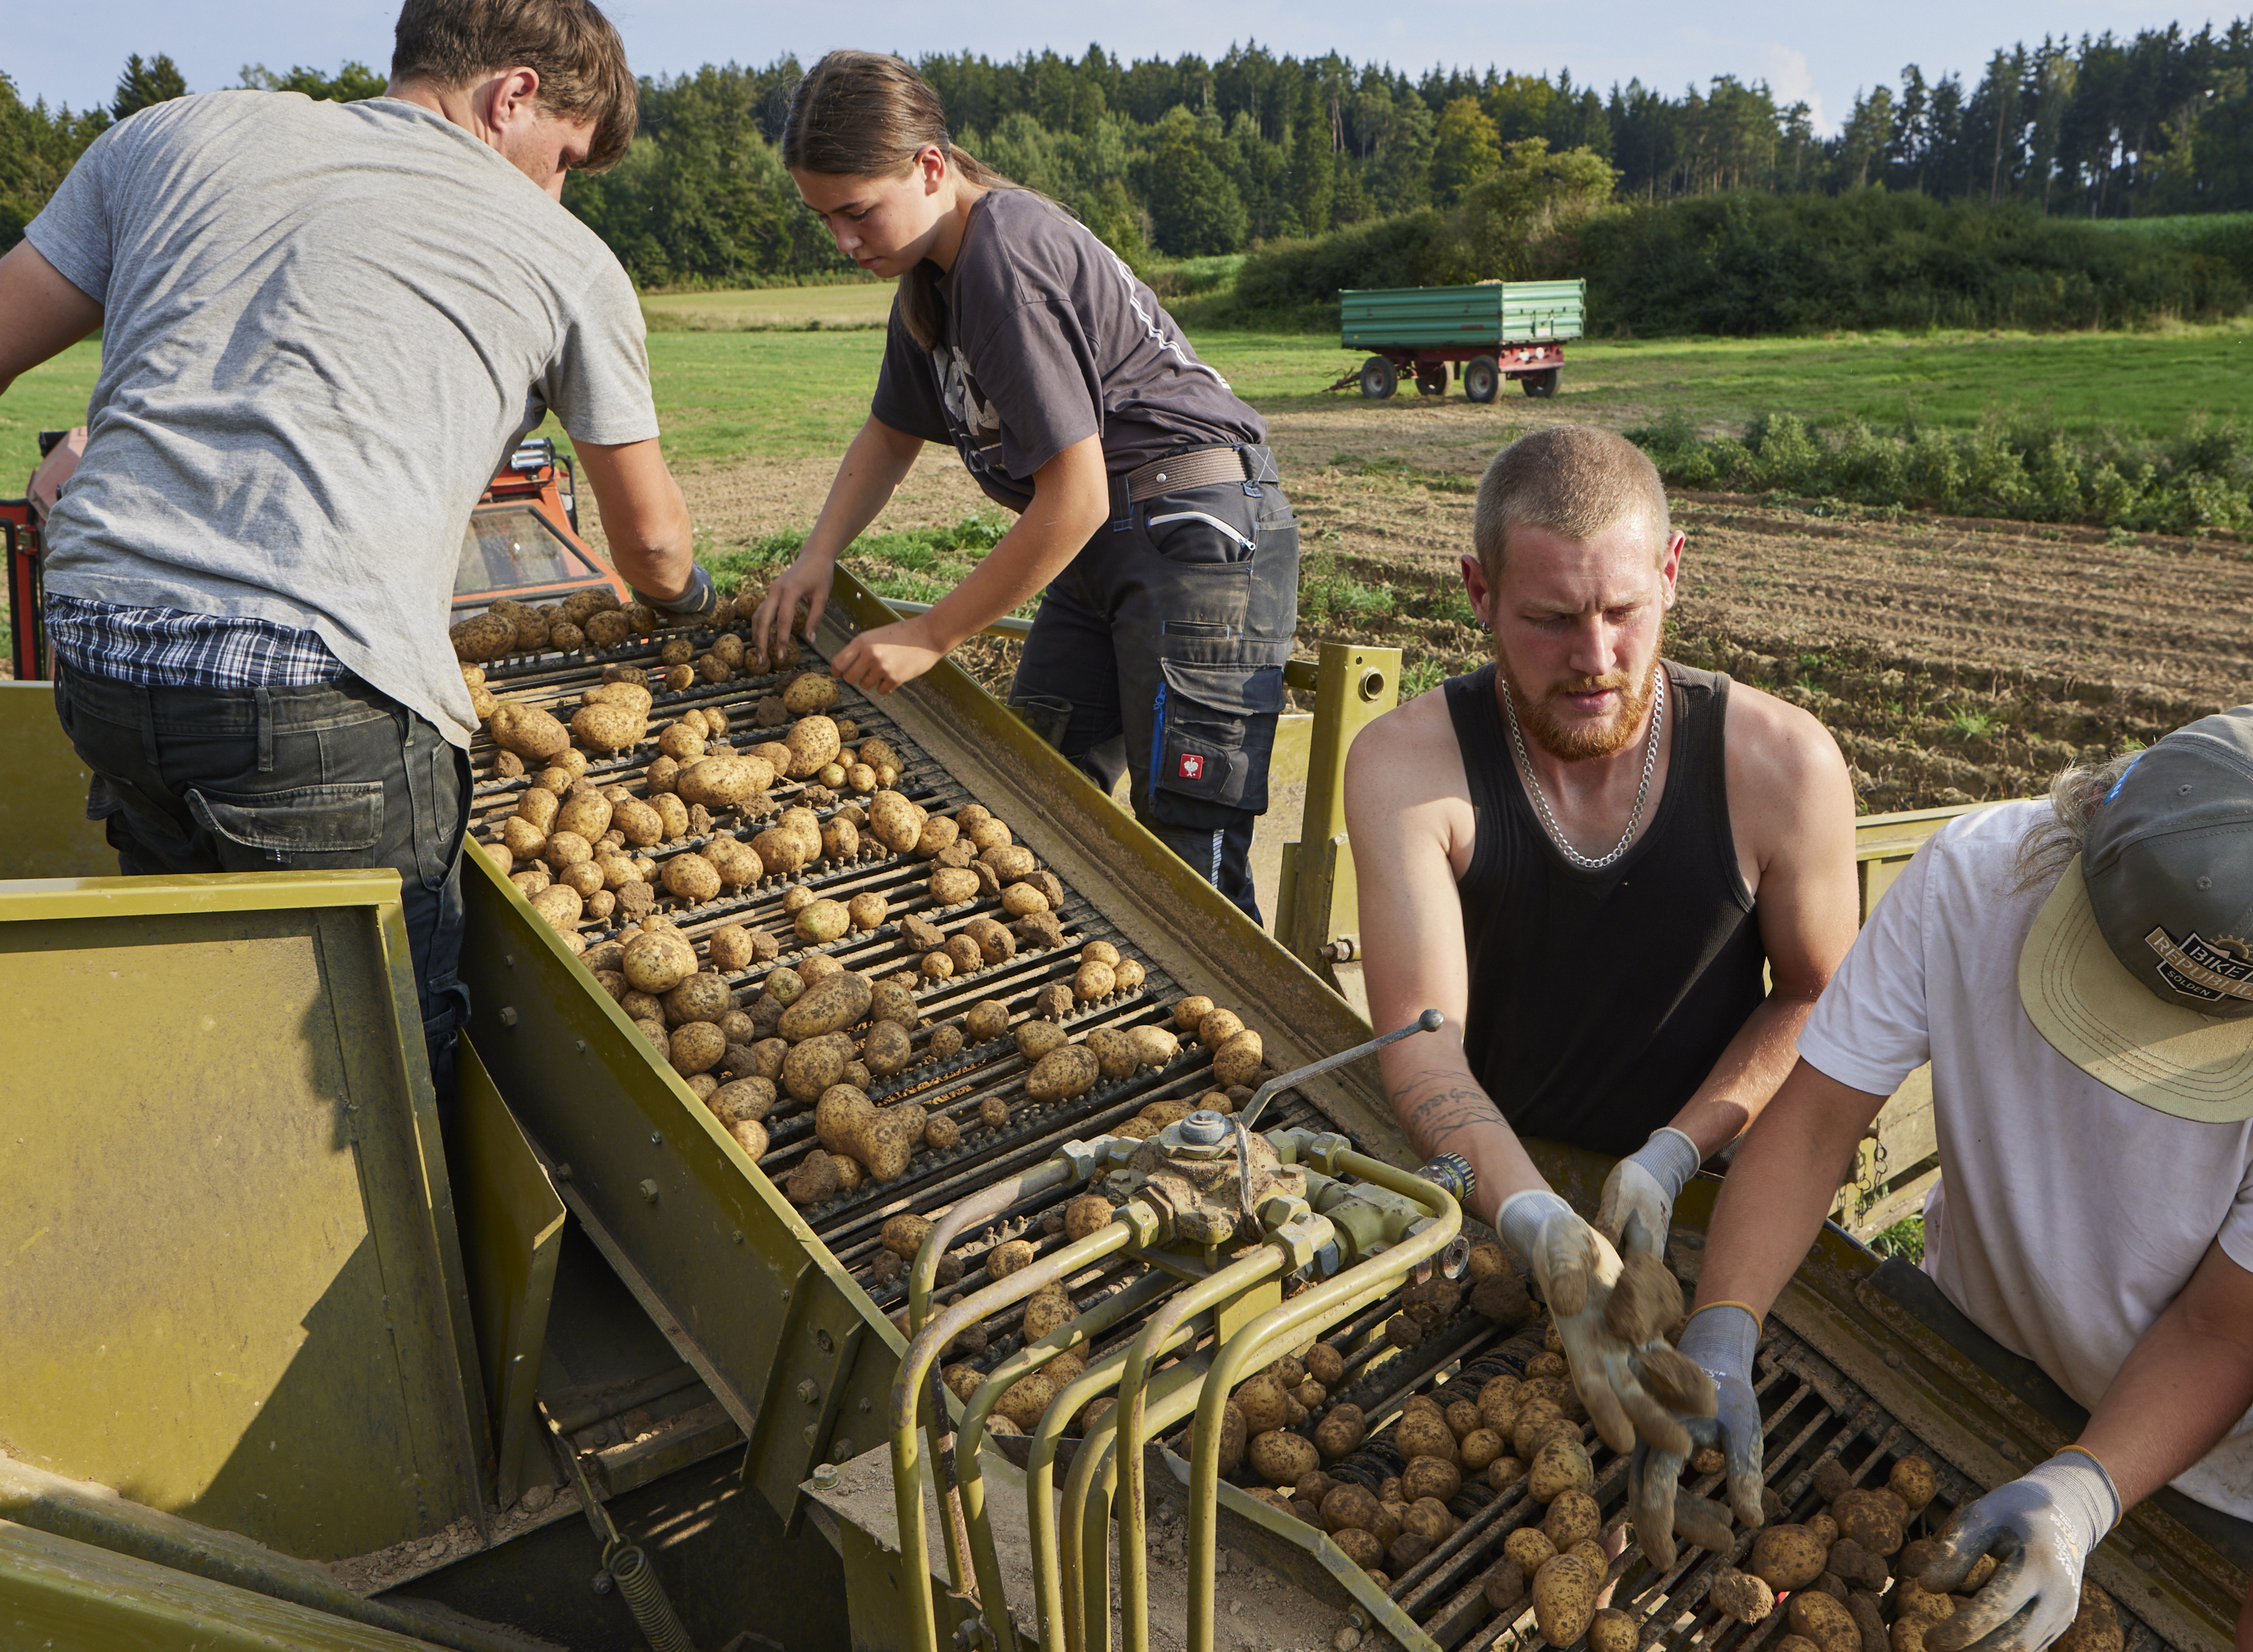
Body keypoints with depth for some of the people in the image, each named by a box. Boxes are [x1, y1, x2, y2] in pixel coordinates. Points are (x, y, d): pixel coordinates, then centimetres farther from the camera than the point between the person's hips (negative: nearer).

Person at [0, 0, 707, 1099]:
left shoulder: (174, 136, 19)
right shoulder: (565, 258, 11)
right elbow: (650, 537, 22)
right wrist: (684, 599, 43)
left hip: (94, 651, 5)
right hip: (323, 689, -5)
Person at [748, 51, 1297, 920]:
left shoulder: (1005, 264, -20)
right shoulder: (933, 271, 11)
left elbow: (1074, 500, -22)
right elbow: (892, 431, 24)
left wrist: (928, 636, -13)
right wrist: (818, 556, 7)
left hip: (1202, 538, -10)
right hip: (1106, 545, 10)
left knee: (1189, 868, -10)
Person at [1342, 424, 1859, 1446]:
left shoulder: (1782, 766, -11)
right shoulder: (1406, 765, -14)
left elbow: (1815, 996, 4)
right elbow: (1425, 1054, -20)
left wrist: (1673, 1154, -11)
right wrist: (1543, 1231, -37)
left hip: (1709, 1199, 1)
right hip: (1491, 1195, -1)